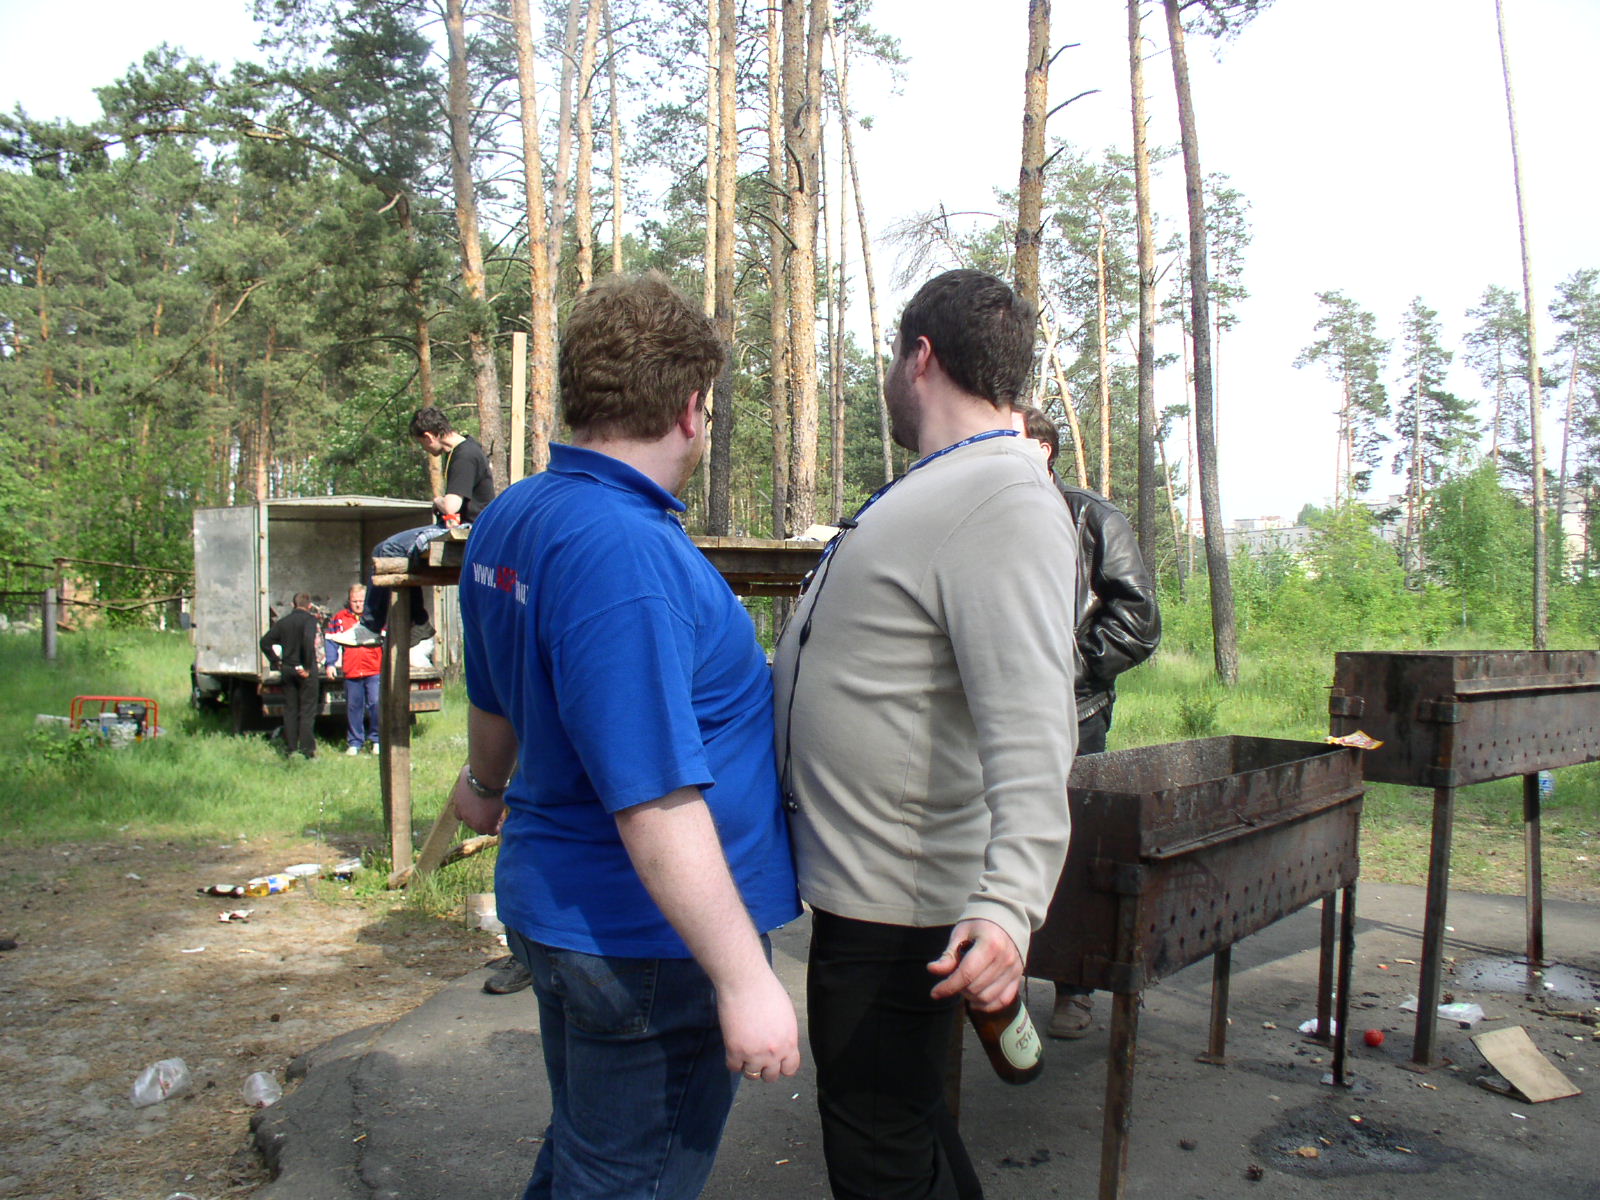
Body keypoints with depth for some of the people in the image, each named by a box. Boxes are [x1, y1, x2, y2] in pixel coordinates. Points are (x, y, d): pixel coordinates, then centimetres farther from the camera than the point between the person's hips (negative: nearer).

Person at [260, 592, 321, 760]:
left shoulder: (283, 621, 8)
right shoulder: (309, 619, -9)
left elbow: (265, 641, 8)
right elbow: (308, 641, -25)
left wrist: (276, 662, 10)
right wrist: (307, 666, -17)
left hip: (287, 670, 5)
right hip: (304, 671, -5)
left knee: (289, 710, 11)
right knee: (307, 711, -1)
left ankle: (290, 748, 14)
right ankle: (307, 749, -4)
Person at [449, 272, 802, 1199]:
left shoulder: (508, 521, 4)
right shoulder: (625, 551, -26)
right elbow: (653, 798, -29)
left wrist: (490, 789, 37)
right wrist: (744, 979, -24)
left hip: (550, 900, 9)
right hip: (650, 940, -9)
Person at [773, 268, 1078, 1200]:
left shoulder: (1004, 501, -21)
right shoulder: (935, 490, 14)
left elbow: (1030, 725, -32)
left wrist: (1009, 902, -41)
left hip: (898, 910, -10)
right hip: (863, 880, 10)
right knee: (908, 1122, 25)